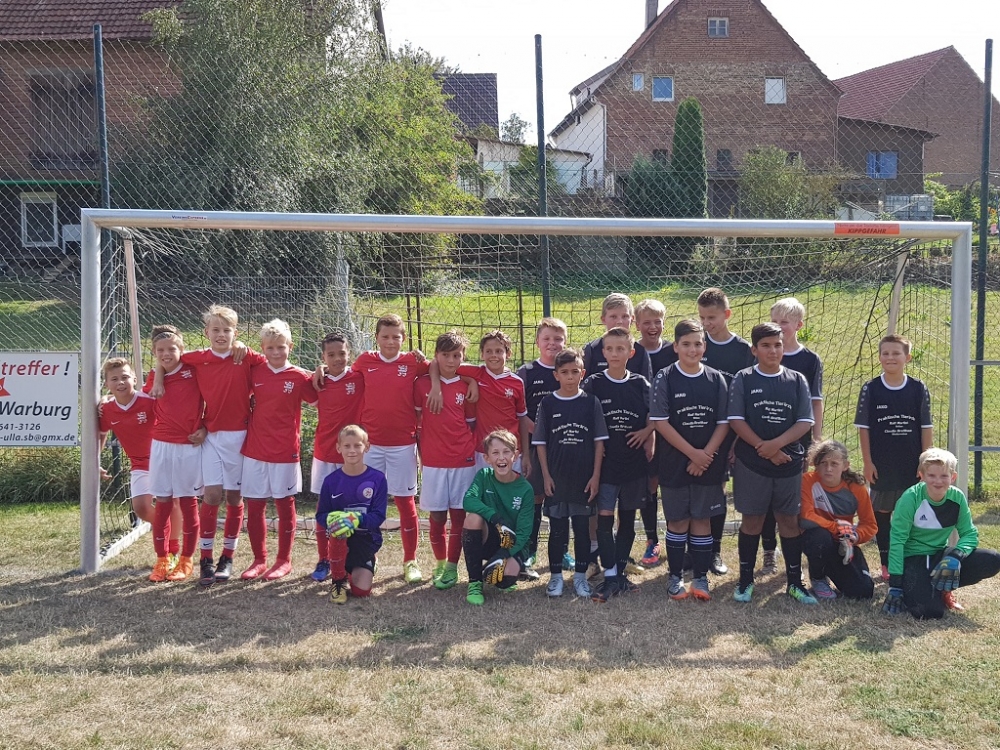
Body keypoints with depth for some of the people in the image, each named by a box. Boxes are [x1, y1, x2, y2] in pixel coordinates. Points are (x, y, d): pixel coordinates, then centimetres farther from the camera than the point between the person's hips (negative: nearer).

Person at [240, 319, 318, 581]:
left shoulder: (300, 377, -5)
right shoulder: (254, 373, 3)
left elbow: (315, 399, 1)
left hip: (285, 451, -3)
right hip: (254, 450, 3)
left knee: (285, 505, 8)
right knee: (254, 507, 8)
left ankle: (284, 560, 20)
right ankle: (259, 560, 22)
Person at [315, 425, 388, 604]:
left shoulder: (377, 478, -8)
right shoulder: (331, 480, -4)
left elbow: (379, 516, -11)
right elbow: (321, 515, -2)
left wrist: (356, 519, -31)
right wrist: (331, 519, -27)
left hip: (366, 538, 0)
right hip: (340, 539, 0)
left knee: (361, 591, -9)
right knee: (338, 530, -37)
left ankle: (352, 570, 31)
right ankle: (338, 581, -11)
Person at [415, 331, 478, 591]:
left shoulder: (467, 387, 2)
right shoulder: (422, 383, 1)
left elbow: (472, 424, 10)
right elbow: (415, 419, 6)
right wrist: (422, 449, 4)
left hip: (462, 461, 0)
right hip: (432, 461, 0)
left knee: (459, 514, 3)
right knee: (436, 516, 5)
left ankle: (452, 566, 12)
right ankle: (440, 564, 21)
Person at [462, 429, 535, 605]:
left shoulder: (525, 489, -10)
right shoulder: (484, 476, -7)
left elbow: (524, 532, -13)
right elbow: (468, 500, -26)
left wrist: (505, 554, -28)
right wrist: (497, 519, -39)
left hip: (513, 544, -1)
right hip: (488, 540, 1)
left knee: (505, 578, -32)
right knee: (474, 516, -30)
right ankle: (475, 581, -17)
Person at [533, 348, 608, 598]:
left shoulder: (590, 402, 0)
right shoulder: (547, 404, -1)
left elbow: (599, 441, 1)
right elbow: (540, 442, 2)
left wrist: (595, 475, -4)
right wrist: (546, 475, -4)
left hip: (584, 479, 0)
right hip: (556, 479, 0)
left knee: (582, 528, 8)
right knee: (557, 529, 7)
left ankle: (581, 575, 20)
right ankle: (556, 576, 18)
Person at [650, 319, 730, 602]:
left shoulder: (716, 379, 2)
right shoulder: (665, 378, -5)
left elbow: (723, 423, 1)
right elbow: (660, 422, -10)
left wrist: (706, 455, -11)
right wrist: (692, 452, -14)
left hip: (709, 463, 2)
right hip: (674, 462, -2)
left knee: (702, 519, 8)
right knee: (677, 520, 7)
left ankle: (700, 577, 17)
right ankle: (675, 576, 18)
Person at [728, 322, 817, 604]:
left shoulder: (797, 380, 4)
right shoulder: (743, 379, -1)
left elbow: (805, 422, -2)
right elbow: (736, 420, -7)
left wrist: (776, 444, -16)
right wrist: (765, 449, -14)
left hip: (789, 463, 2)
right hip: (751, 463, -1)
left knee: (789, 519, 7)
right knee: (752, 519, 6)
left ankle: (795, 582, 17)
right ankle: (746, 579, 18)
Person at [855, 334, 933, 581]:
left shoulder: (919, 389, -1)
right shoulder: (870, 389, -3)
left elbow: (926, 428, 1)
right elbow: (863, 428, -1)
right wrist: (867, 462, -5)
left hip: (912, 465, 0)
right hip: (881, 465, 0)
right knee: (882, 512, 7)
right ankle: (886, 564, 18)